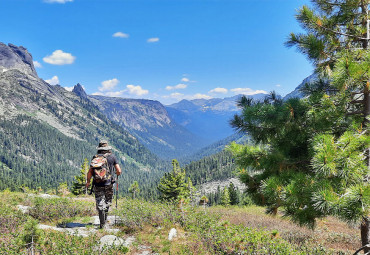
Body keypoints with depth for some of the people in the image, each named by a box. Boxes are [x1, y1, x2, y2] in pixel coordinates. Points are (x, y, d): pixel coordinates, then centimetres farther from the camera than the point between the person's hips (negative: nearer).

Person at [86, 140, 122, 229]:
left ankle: (102, 223, -2)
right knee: (107, 202, 20)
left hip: (97, 185, 1)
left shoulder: (95, 158, 2)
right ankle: (104, 219, 23)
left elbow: (90, 172, -1)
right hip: (108, 184, 0)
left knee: (100, 204, 7)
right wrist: (117, 174, 19)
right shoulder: (112, 157, -1)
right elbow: (119, 171, -4)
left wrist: (88, 181, 15)